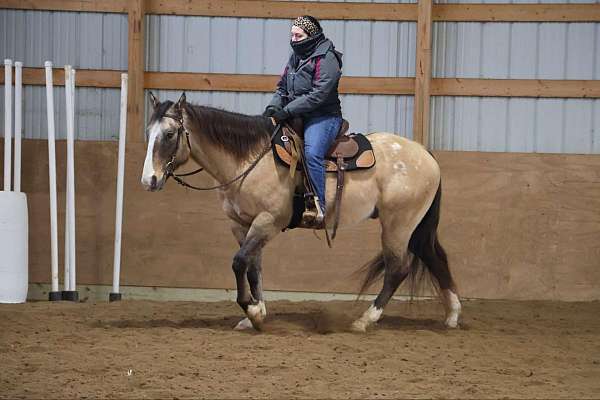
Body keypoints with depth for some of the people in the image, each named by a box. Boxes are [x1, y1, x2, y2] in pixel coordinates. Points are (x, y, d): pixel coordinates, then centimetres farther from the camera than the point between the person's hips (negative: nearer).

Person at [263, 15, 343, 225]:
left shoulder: (326, 59, -12)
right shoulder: (296, 56, 16)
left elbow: (318, 94, -20)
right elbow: (282, 87, 20)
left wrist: (287, 111, -23)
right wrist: (274, 106, -2)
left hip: (323, 117, -9)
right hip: (298, 118, 9)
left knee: (312, 154, -32)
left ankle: (321, 206, -32)